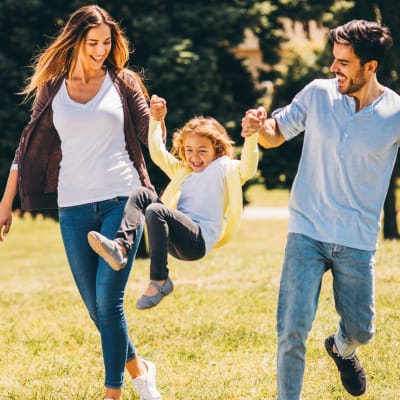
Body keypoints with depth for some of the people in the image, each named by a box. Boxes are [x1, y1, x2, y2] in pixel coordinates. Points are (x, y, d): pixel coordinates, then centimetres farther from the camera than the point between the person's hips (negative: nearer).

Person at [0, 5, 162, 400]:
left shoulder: (123, 83, 4)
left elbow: (150, 138, 6)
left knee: (108, 300, -11)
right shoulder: (52, 88, 8)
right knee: (95, 307, 5)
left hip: (121, 200, -2)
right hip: (74, 207, 3)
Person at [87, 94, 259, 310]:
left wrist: (251, 137, -25)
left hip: (199, 240, -7)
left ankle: (159, 280, -28)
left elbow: (247, 168, -10)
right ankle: (120, 247, -30)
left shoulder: (225, 169, 10)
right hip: (175, 240, 7)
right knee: (140, 194, -8)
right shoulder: (184, 172, 31)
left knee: (155, 210, -31)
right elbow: (158, 153, 32)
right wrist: (156, 120, 25)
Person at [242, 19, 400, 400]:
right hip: (308, 231, 0)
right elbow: (276, 134, 6)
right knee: (292, 329, -9)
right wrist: (260, 126, -16)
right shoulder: (318, 93, -5)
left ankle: (340, 348, 51)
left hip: (358, 240, 0)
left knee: (360, 330, 15)